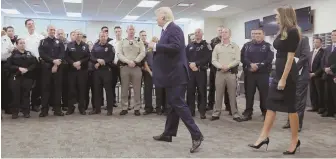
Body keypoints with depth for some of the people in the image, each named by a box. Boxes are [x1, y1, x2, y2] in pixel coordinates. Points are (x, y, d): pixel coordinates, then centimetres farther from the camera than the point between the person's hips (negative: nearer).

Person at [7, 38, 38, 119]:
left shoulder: (29, 54, 12)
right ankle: (15, 112, 6)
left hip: (27, 77, 2)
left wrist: (27, 69, -12)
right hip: (15, 77, -1)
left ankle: (26, 111, 8)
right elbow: (9, 65, -4)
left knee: (26, 94, 1)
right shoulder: (13, 53, 5)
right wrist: (19, 68, -16)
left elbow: (34, 63, 3)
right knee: (16, 94, -2)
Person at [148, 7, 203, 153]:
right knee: (173, 104, 14)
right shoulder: (166, 30, 15)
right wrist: (155, 47, 9)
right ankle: (168, 134, 25)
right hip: (171, 74, 10)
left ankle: (196, 135, -5)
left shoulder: (174, 29, -14)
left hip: (176, 74, -10)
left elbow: (175, 47, -28)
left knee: (178, 104, -10)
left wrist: (155, 46, -21)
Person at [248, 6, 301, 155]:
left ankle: (295, 140, 14)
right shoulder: (282, 32, 14)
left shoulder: (292, 32, -12)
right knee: (271, 104, 7)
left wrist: (284, 79, -21)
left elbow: (290, 57, -18)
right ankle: (264, 136, 11)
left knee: (290, 107, 0)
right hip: (278, 71, 9)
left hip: (288, 73, -9)